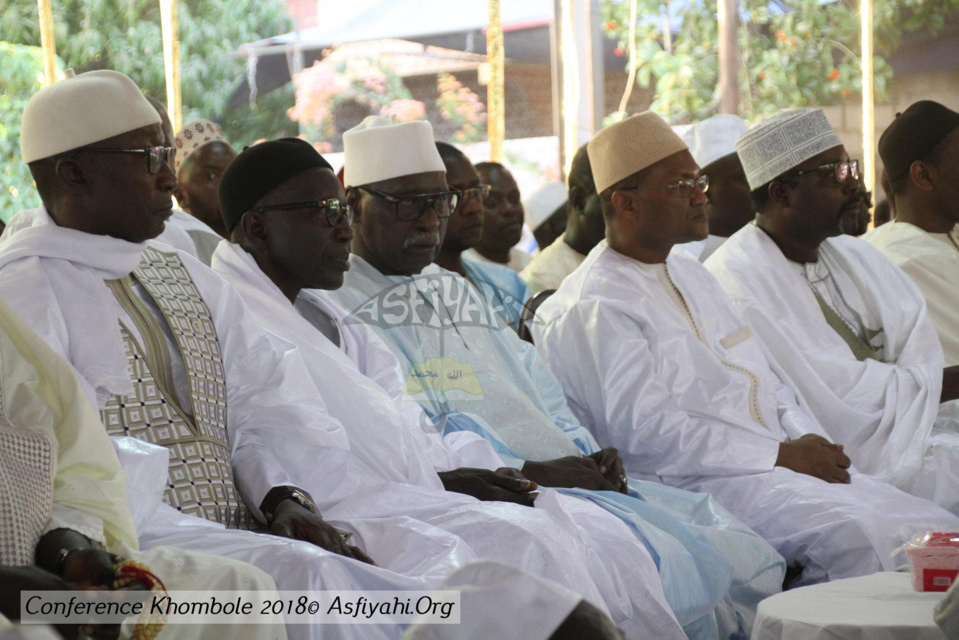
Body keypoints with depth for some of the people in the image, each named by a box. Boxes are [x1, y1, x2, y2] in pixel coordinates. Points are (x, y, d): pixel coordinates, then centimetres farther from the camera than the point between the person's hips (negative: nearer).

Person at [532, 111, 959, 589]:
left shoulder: (691, 275, 24)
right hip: (694, 487, -9)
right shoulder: (592, 308, -6)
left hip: (779, 466, 9)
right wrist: (781, 456, -16)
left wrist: (809, 443, 3)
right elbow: (643, 430, -17)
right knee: (854, 532, -32)